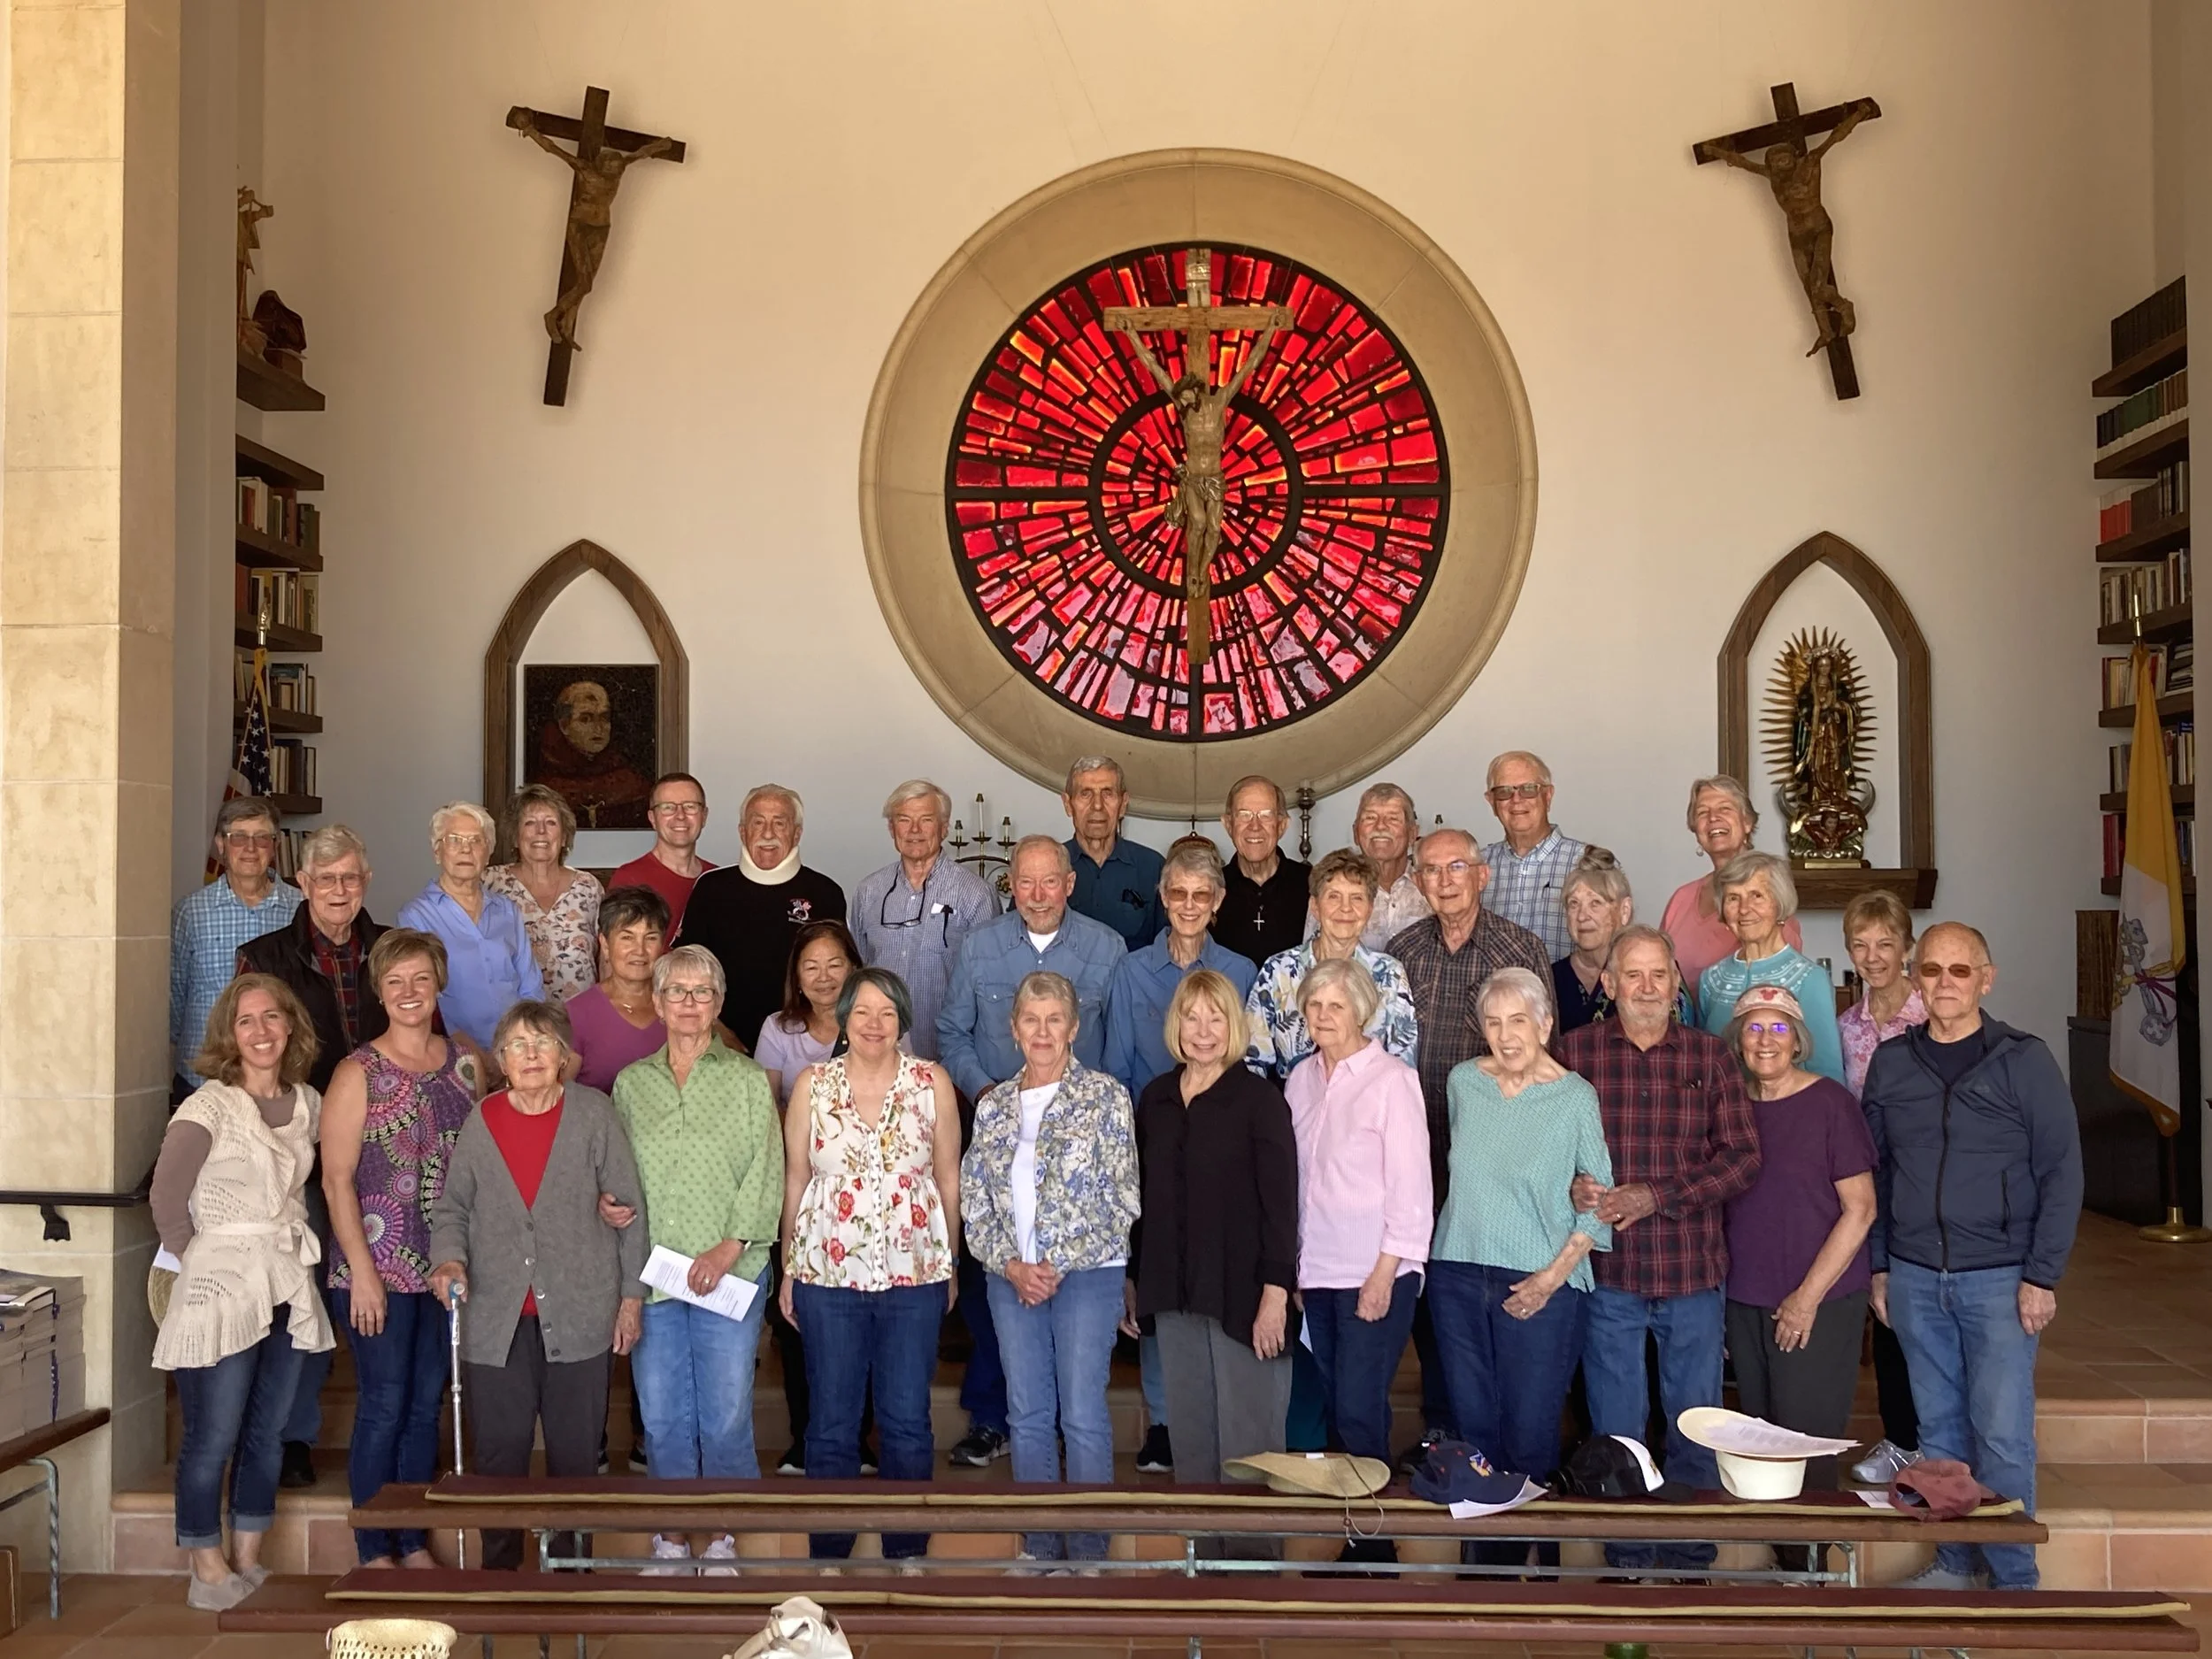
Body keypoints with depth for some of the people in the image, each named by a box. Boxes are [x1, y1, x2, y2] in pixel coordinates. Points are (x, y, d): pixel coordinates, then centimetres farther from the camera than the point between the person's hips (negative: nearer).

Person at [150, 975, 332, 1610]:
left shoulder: (308, 1103, 6)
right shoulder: (208, 1109, -12)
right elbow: (166, 1200, -9)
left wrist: (286, 1248, 8)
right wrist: (205, 1260, -1)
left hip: (289, 1289, 6)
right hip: (220, 1291, -6)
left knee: (267, 1434, 12)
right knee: (213, 1439, 0)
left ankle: (247, 1565, 23)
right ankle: (208, 1573, 12)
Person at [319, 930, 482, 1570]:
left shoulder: (465, 1065, 6)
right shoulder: (358, 1074, -6)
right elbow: (337, 1180, -8)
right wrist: (362, 1272, -13)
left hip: (446, 1268, 4)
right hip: (379, 1269, -4)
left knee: (427, 1403, 12)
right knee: (383, 1407, 1)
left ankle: (414, 1543, 23)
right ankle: (374, 1552, 14)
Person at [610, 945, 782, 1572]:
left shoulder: (747, 1080, 2)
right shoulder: (631, 1082, 11)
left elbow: (766, 1174, -4)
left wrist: (729, 1247, -12)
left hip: (729, 1274, -2)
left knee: (726, 1414, 0)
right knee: (662, 1415, 7)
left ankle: (722, 1533, 15)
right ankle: (671, 1532, 21)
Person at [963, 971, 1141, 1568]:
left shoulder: (1104, 1096, -3)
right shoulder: (993, 1106, 9)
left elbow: (1120, 1198, -7)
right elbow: (974, 1199, 9)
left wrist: (1059, 1264, -10)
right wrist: (1011, 1265, -6)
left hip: (1087, 1274, -4)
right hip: (1011, 1278, 4)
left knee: (1083, 1416, -3)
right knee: (1027, 1413, 9)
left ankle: (1089, 1550, 8)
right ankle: (1040, 1546, 21)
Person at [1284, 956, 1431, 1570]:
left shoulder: (1390, 1080, -10)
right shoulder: (1302, 1079, 8)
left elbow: (1411, 1185, -11)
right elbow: (1292, 1179, 12)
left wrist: (1384, 1273, -12)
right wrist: (1289, 1265, 9)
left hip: (1376, 1275, -6)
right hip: (1317, 1272, 6)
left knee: (1359, 1410, -8)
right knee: (1336, 1408, 9)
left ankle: (1374, 1542, 4)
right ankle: (1348, 1532, 18)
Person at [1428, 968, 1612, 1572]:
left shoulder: (1575, 1097, -7)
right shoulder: (1464, 1081, 5)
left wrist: (1555, 1273, -11)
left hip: (1539, 1287, -4)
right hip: (1458, 1275, 4)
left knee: (1530, 1437, -2)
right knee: (1473, 1427, 10)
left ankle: (1545, 1559, 14)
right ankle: (1487, 1556, 22)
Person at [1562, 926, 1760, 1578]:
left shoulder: (1711, 1055, 4)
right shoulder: (1576, 1050, 2)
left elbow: (1743, 1156, -2)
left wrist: (1656, 1196, -13)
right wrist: (1573, 1186, -21)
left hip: (1693, 1270, 1)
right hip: (1608, 1270, -1)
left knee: (1696, 1426, 11)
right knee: (1615, 1431, 10)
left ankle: (1690, 1559, 25)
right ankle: (1626, 1561, 23)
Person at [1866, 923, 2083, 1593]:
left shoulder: (2024, 1061, -4)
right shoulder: (1890, 1063, 6)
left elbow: (2061, 1173, -4)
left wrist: (2042, 1275, -9)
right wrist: (1878, 1266, 9)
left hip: (1999, 1279, -3)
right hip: (1914, 1279, 3)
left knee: (2002, 1435, -3)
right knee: (1939, 1429, 10)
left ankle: (2013, 1579, 9)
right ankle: (1952, 1562, 21)